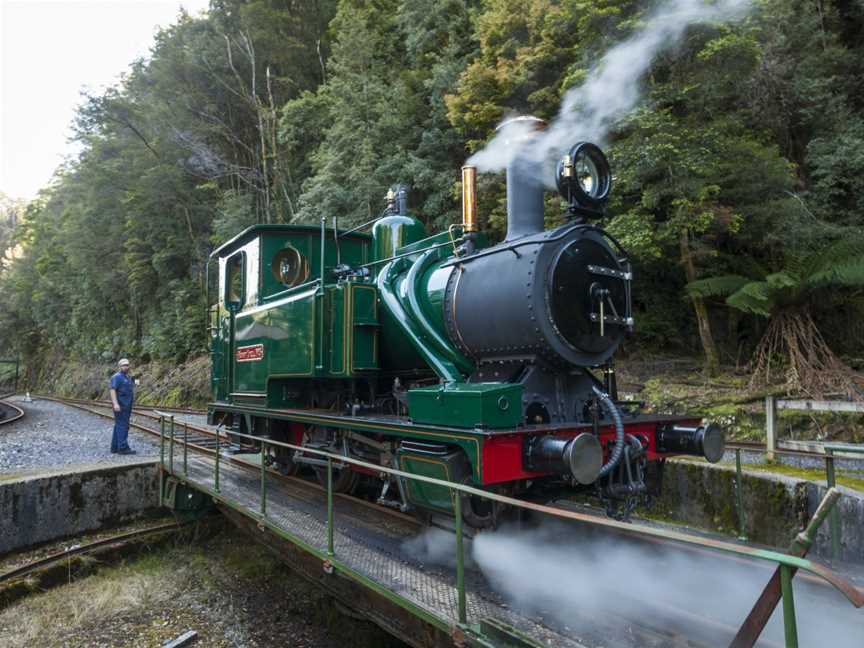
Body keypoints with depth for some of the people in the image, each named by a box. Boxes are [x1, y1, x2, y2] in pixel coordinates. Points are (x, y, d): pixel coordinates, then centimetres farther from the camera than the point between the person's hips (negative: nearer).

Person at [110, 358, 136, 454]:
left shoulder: (127, 377, 17)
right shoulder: (117, 377, -11)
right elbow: (113, 390, -19)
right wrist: (115, 403, -29)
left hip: (126, 406, 9)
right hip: (120, 406, -9)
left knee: (119, 426, 11)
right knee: (122, 426, -10)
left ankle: (115, 447, 15)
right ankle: (123, 448, -10)